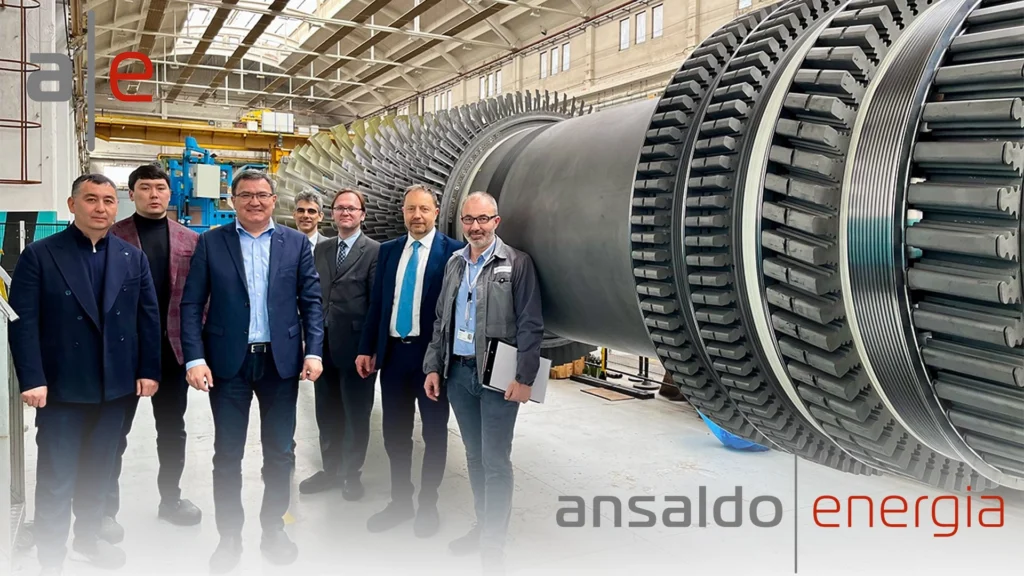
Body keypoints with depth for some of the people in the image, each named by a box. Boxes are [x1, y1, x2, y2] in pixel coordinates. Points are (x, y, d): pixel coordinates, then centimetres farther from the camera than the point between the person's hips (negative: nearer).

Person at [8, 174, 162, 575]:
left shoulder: (133, 258, 5)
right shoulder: (39, 255, -5)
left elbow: (149, 317, 5)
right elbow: (23, 322, -10)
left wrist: (148, 371, -1)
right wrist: (32, 380, -16)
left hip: (115, 386, 4)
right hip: (61, 387, -3)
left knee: (99, 470, 18)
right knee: (56, 478, 7)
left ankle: (88, 538, 37)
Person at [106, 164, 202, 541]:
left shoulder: (190, 240, 5)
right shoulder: (112, 235, -1)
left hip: (173, 345, 3)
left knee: (172, 428, 14)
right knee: (115, 429, 7)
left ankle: (170, 498, 29)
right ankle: (107, 508, 20)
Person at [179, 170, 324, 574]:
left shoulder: (296, 243, 4)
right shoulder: (210, 242, 1)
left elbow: (311, 300, 2)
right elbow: (191, 304, -2)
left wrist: (313, 352, -7)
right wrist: (194, 359, -11)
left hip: (281, 360, 1)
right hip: (228, 361, -1)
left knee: (280, 450, 10)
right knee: (227, 453, 8)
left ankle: (273, 528, 27)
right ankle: (229, 536, 23)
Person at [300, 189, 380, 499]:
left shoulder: (375, 251, -8)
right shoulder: (321, 249, 11)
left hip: (355, 346, -5)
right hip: (324, 344, 6)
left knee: (356, 414, 9)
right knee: (327, 413, 16)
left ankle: (352, 474, 25)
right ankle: (331, 470, 32)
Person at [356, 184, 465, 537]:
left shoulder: (453, 251, -6)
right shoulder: (388, 250, 9)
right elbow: (377, 302, 10)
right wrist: (367, 348, 6)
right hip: (393, 352, 5)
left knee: (434, 432, 10)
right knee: (395, 433, 12)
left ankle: (428, 504, 26)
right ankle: (400, 501, 29)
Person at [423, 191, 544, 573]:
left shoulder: (517, 263, -6)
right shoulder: (454, 263, 11)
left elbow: (530, 325, -9)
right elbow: (441, 321, 15)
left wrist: (524, 378, -14)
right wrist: (433, 367, 9)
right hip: (457, 373, 6)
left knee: (495, 462, 0)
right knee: (474, 456, 16)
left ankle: (493, 545, 11)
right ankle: (482, 526, 30)